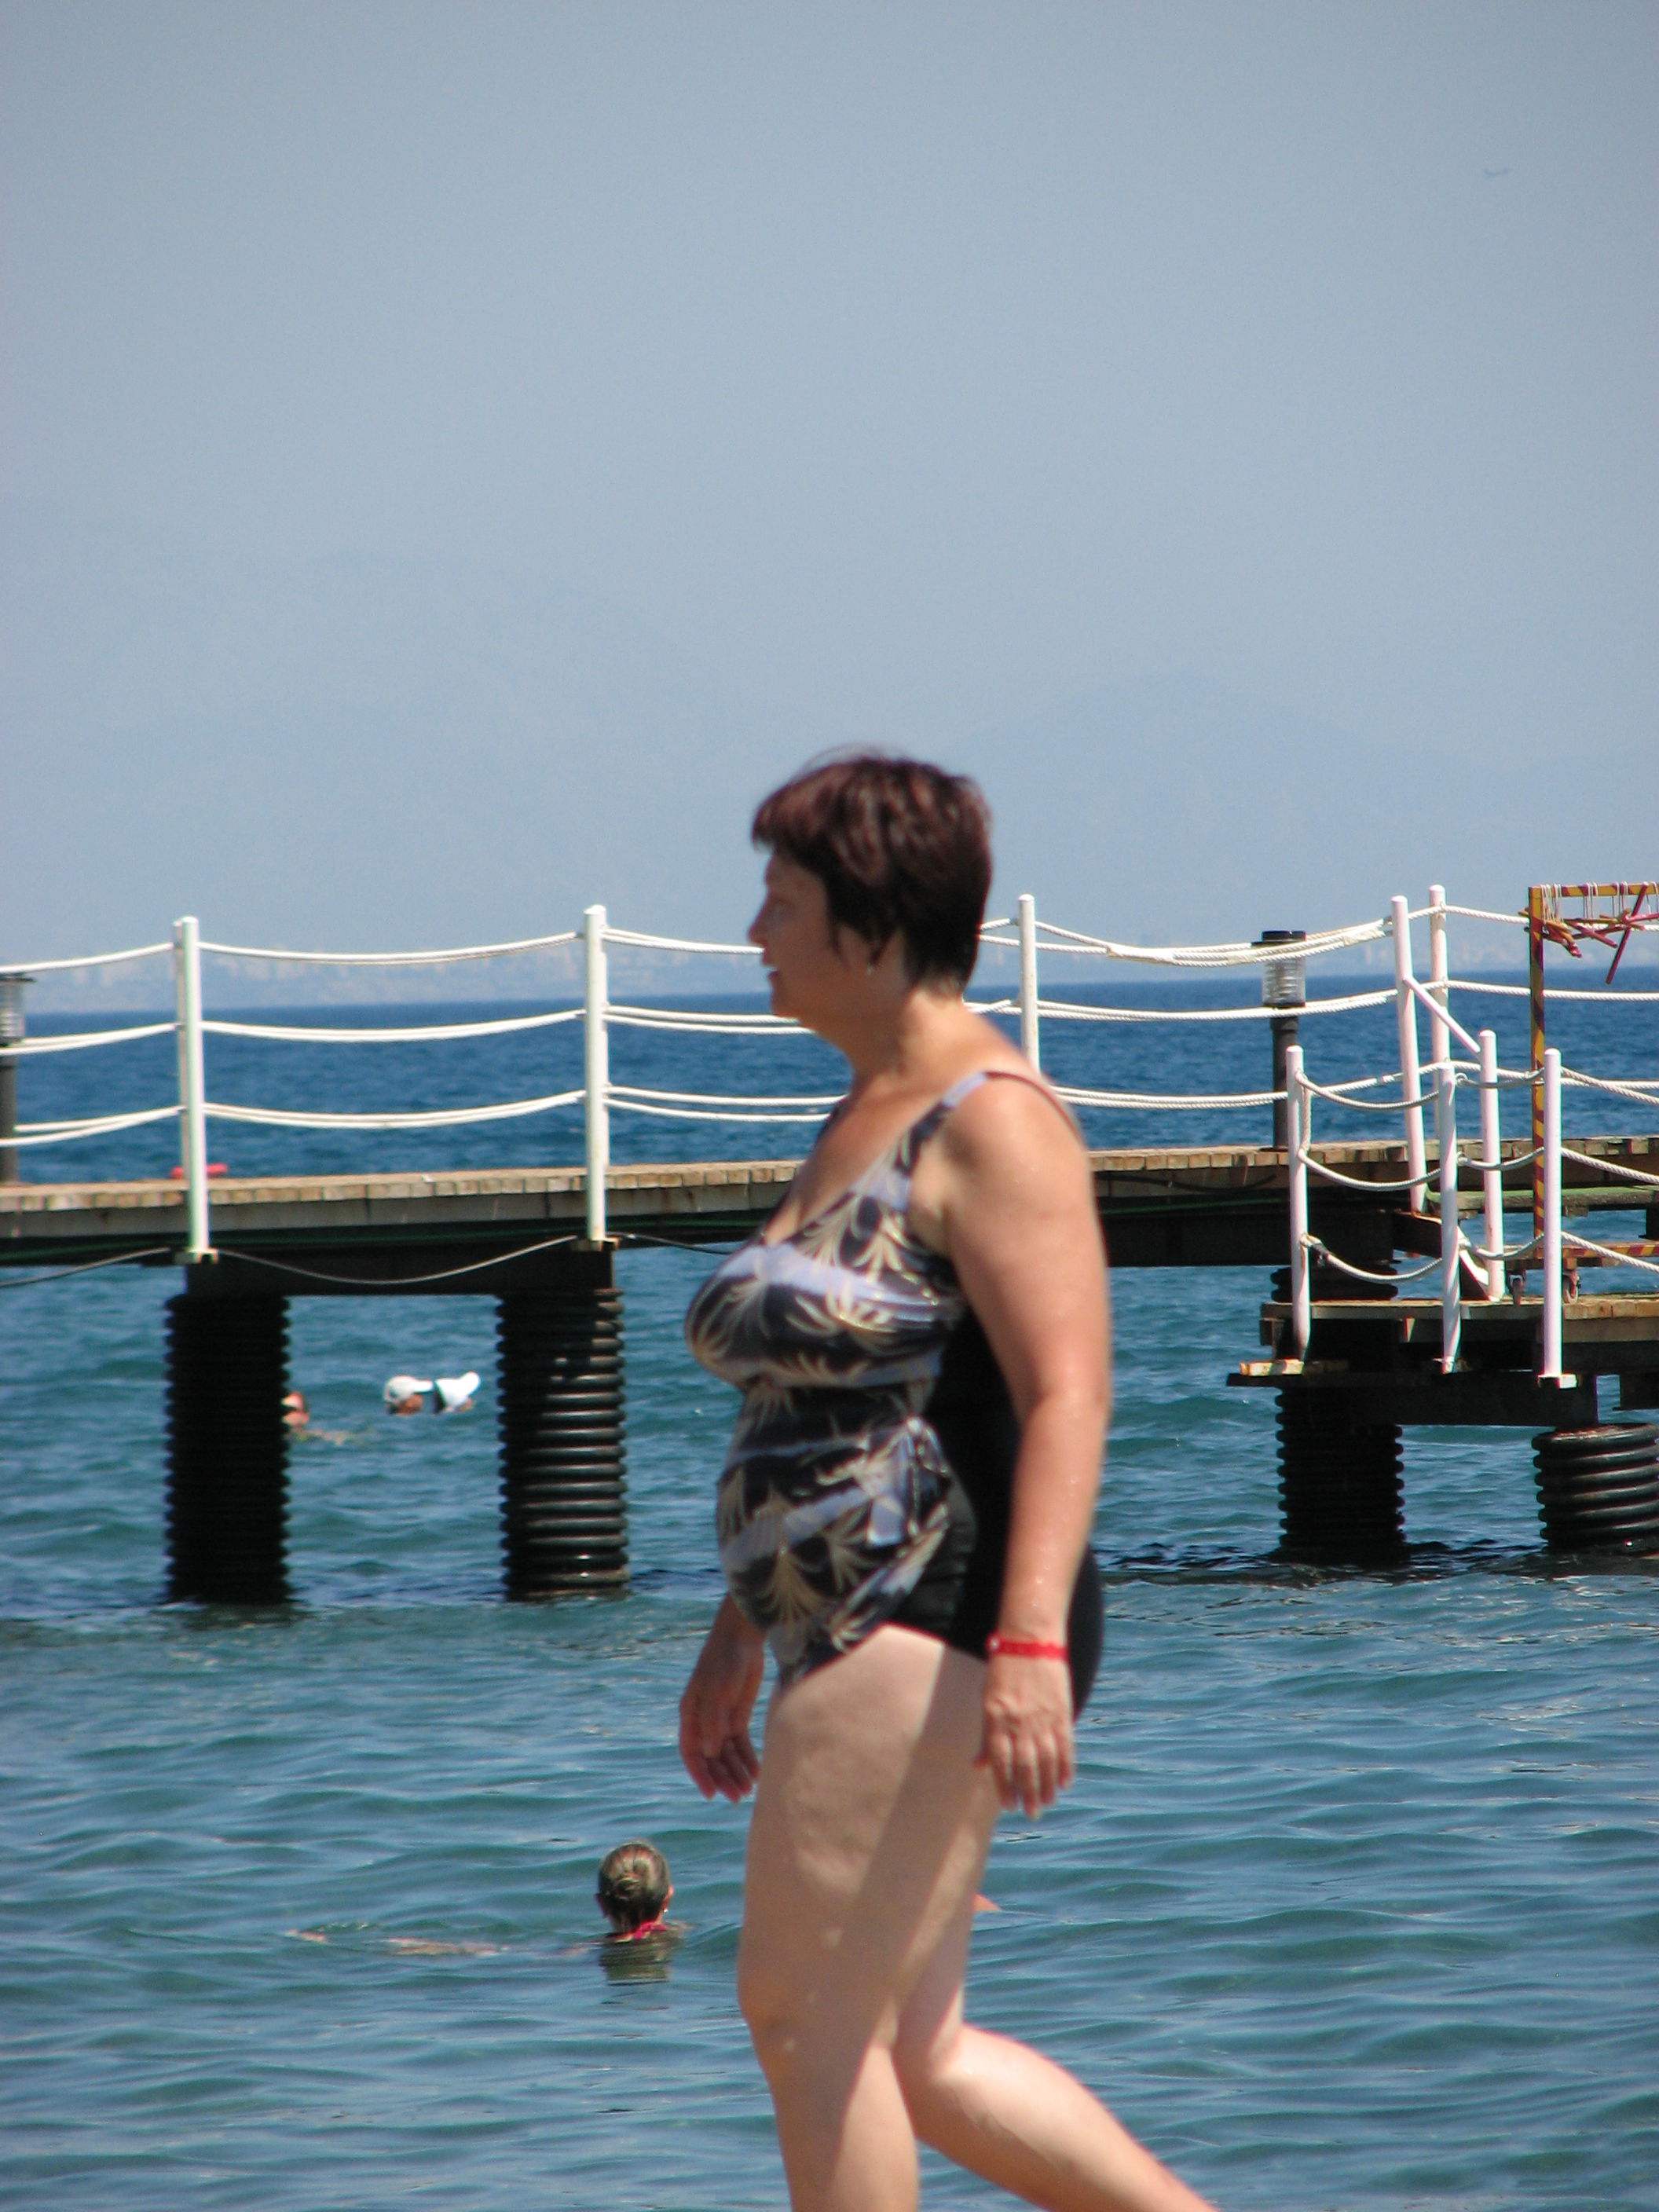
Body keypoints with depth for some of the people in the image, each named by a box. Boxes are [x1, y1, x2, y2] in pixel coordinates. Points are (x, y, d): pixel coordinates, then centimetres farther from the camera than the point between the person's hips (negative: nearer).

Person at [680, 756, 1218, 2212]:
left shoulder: (989, 1122, -12)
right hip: (863, 1636, 10)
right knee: (910, 2051, 9)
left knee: (805, 2010, -10)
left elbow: (1067, 1396, -21)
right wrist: (739, 1634, 27)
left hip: (938, 1627, -10)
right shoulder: (866, 1120, 19)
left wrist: (1030, 1642, -30)